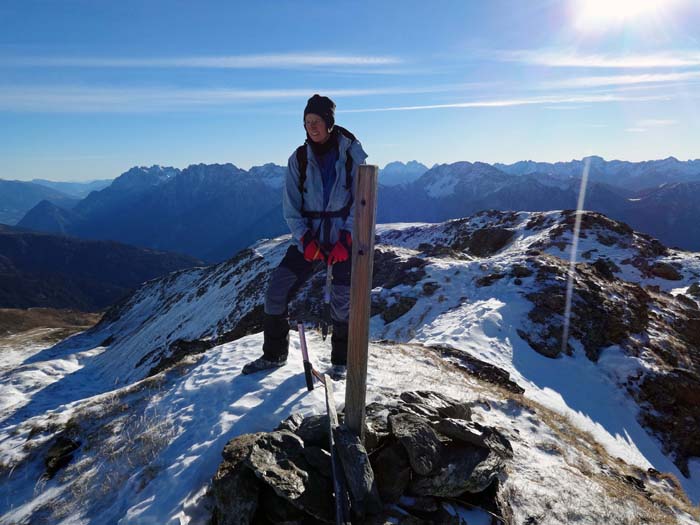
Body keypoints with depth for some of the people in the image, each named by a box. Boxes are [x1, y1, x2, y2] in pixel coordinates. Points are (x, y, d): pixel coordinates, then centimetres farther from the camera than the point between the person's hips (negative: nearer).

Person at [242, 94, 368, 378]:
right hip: (310, 236, 3)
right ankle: (274, 354, 16)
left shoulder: (352, 153, -6)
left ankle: (341, 360, 22)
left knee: (343, 301, -4)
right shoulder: (299, 158, 1)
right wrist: (305, 240, -13)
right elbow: (291, 207, 0)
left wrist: (345, 241, -15)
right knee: (276, 291, -4)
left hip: (345, 237, -2)